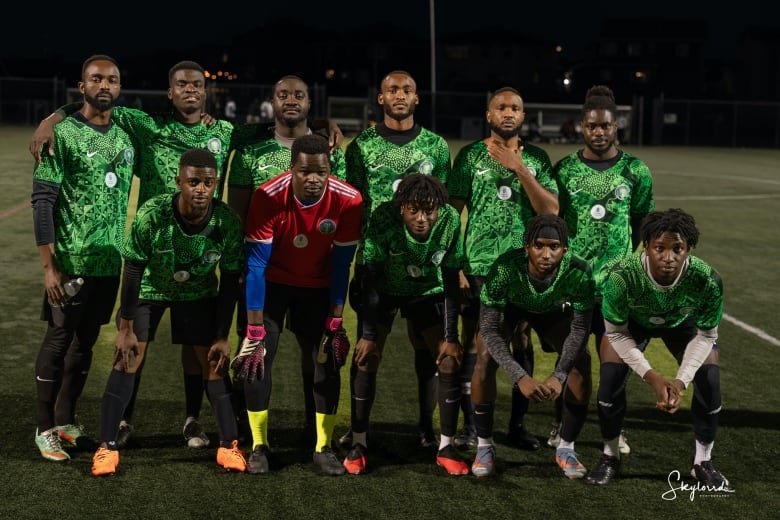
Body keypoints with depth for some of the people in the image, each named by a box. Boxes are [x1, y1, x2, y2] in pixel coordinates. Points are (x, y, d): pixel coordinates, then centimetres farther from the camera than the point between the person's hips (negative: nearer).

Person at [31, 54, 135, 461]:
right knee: (58, 340, 1)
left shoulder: (126, 137, 8)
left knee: (85, 342, 12)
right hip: (72, 261, -5)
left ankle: (66, 422, 23)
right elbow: (42, 200, -10)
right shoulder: (62, 134, -8)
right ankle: (44, 429, 12)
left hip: (111, 262, 5)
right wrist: (49, 265, -15)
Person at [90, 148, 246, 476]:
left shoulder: (227, 222, -28)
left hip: (198, 293, 1)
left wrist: (223, 336, -12)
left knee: (214, 363, -2)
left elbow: (230, 281, -15)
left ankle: (229, 446, 10)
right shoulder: (151, 215, -33)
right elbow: (133, 270, -21)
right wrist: (126, 327, -16)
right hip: (149, 289, -1)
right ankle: (107, 447, 2)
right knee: (127, 360, -8)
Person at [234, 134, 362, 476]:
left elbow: (341, 265, -14)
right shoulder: (268, 197, -30)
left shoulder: (348, 201, -25)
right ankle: (259, 446, 5)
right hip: (273, 281, -1)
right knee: (257, 355, -9)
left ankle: (324, 448, 9)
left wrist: (335, 322, -12)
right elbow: (256, 264, -25)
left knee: (327, 359, -3)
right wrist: (254, 329, -24)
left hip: (317, 286, 2)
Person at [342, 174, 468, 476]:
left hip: (428, 293, 2)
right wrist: (368, 334, -26)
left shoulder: (450, 221, -28)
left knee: (450, 361, -7)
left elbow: (450, 281, -17)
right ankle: (359, 444, 1)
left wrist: (451, 337, -16)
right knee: (366, 358, -13)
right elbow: (370, 277, -25)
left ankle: (446, 448, 7)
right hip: (384, 291, -1)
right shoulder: (383, 218, -33)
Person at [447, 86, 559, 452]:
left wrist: (519, 168, -13)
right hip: (478, 266, -2)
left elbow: (550, 210, -5)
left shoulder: (536, 158, 6)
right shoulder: (470, 155, 1)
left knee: (522, 343, 5)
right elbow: (453, 213, 0)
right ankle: (470, 425, 11)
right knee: (473, 343, 2)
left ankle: (518, 425, 16)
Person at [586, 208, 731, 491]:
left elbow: (705, 336, -19)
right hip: (634, 322, -1)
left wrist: (681, 380, -30)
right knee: (610, 379, -16)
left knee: (709, 381, -13)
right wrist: (652, 377, -31)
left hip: (683, 323, 1)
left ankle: (703, 462, 10)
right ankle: (610, 456, 11)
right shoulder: (622, 276, -40)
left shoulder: (707, 280, -38)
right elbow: (616, 334, -24)